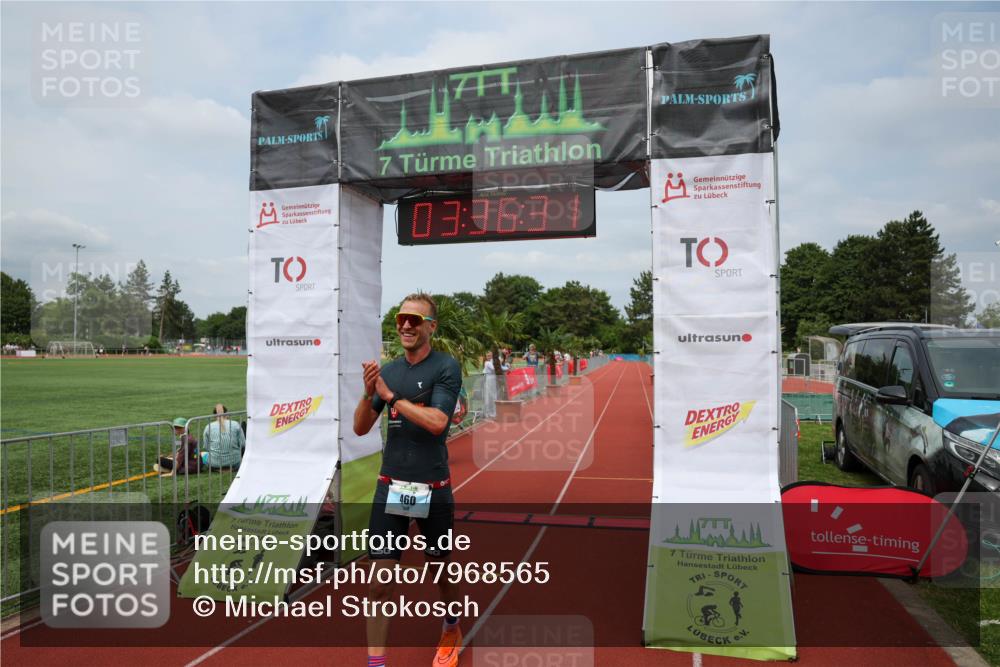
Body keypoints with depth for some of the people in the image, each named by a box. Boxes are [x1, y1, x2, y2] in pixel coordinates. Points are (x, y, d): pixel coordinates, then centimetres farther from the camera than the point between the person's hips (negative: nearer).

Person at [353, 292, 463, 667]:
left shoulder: (446, 367, -8)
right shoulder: (389, 370, 5)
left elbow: (437, 422, -22)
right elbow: (360, 428, 4)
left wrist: (391, 395, -19)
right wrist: (369, 393, -14)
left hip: (434, 488, -2)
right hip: (391, 486, 3)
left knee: (441, 570, 17)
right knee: (380, 581, -2)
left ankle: (451, 629, 45)